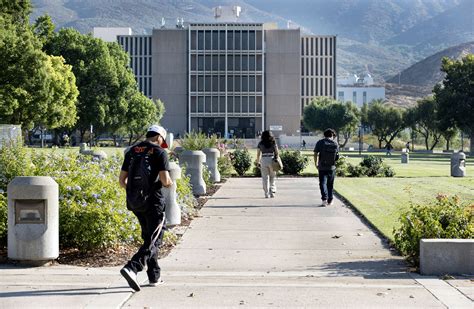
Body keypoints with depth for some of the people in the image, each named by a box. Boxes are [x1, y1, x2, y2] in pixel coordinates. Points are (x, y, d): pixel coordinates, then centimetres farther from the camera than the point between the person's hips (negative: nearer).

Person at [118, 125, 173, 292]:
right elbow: (165, 180, -16)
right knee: (153, 240, -1)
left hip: (134, 202, 6)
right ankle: (131, 268, -22)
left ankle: (154, 276, 22)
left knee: (149, 236, 19)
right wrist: (169, 183, 7)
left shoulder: (131, 151, 10)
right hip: (153, 201, -6)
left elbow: (122, 180, 8)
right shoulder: (159, 152, -6)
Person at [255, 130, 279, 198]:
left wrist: (258, 161, 16)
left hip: (263, 160, 0)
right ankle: (272, 192, 5)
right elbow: (277, 152, 0)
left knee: (265, 177, 4)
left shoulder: (260, 143, 4)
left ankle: (266, 194, 0)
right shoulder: (273, 143, 4)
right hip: (272, 159, 0)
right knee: (272, 177, 12)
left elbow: (258, 154, 4)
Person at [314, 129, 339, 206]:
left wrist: (316, 164, 6)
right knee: (330, 184, 13)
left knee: (323, 183, -2)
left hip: (322, 167, -2)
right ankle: (330, 200, 19)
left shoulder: (320, 142, -4)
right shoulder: (335, 144, 1)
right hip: (332, 167, 2)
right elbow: (337, 156, 5)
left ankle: (324, 198, -20)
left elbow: (315, 154, -4)